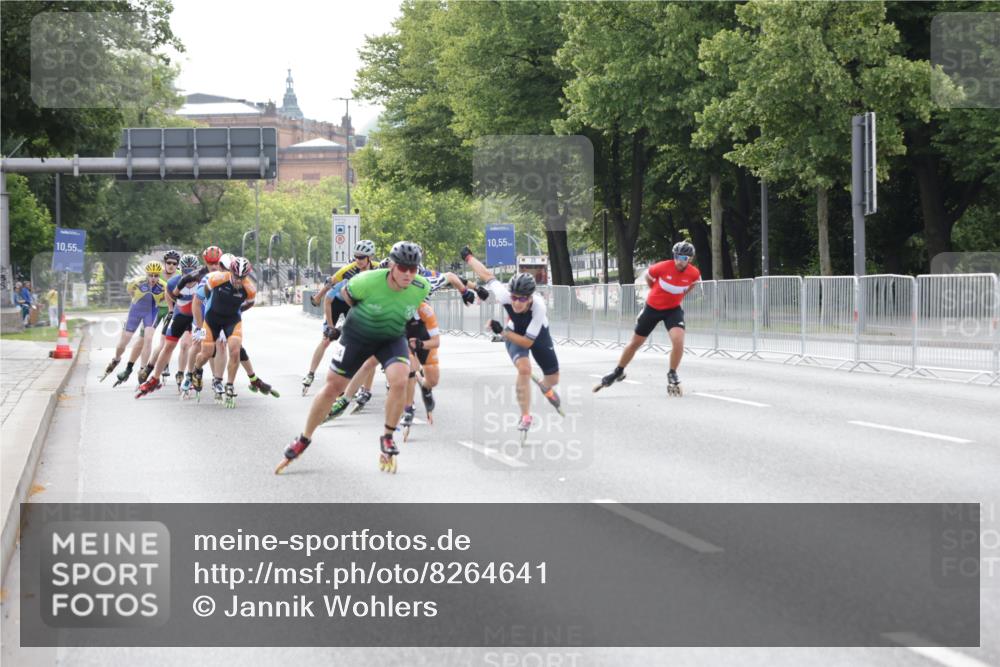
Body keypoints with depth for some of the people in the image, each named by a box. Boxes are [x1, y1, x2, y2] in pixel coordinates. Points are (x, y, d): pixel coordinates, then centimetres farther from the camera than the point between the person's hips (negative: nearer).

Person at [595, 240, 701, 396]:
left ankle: (672, 375, -2)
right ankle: (618, 372, 32)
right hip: (653, 307, -1)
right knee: (635, 342, 10)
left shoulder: (694, 273, -17)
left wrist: (679, 295, 5)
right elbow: (647, 275, -2)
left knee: (678, 340, -24)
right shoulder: (663, 267, -24)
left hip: (673, 309, 1)